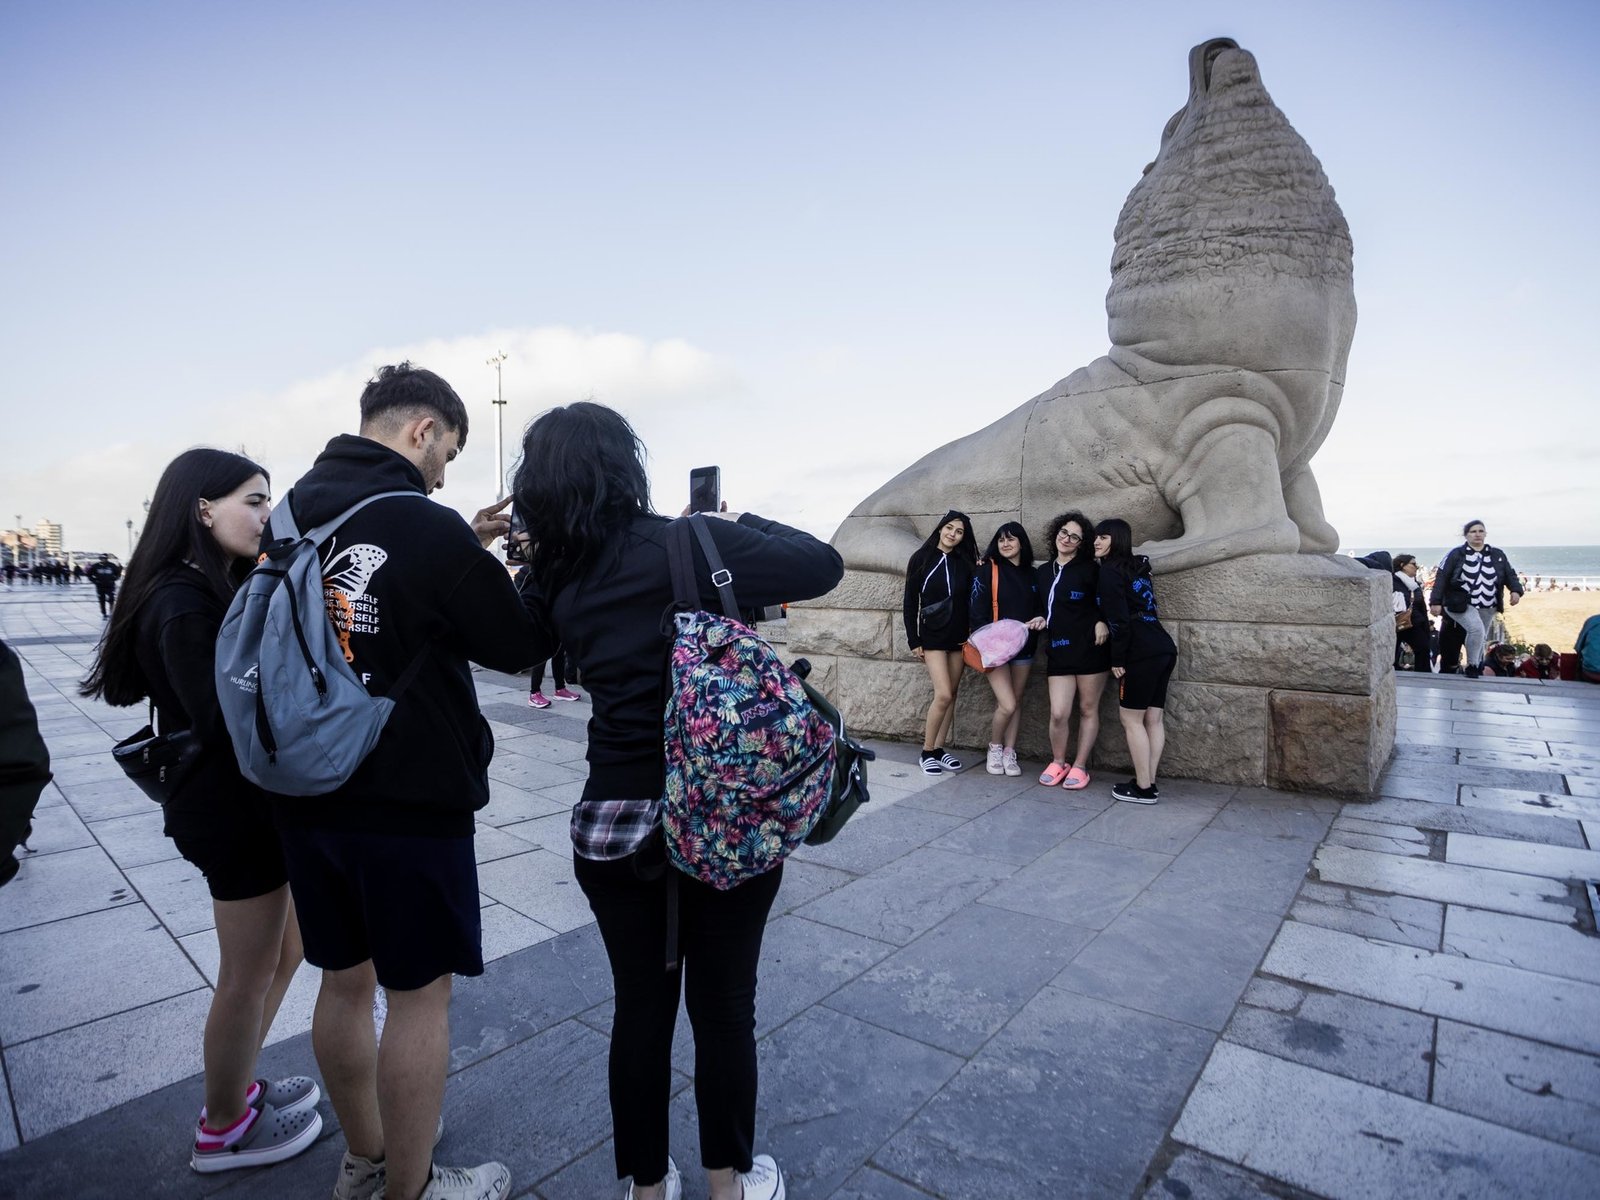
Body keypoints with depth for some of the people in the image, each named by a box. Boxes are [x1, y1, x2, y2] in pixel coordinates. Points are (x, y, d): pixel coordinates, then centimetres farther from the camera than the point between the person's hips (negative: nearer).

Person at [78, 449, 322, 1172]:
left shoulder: (224, 590, 8)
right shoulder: (183, 604, -21)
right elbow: (225, 720, -28)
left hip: (259, 800, 9)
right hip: (235, 812, -9)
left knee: (284, 949, 23)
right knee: (248, 977, 10)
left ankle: (236, 1086, 42)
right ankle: (224, 1131, 31)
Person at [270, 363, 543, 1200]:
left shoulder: (289, 515, 4)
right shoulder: (427, 526, -19)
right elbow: (519, 650, -9)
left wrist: (468, 551, 11)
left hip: (306, 794, 8)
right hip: (411, 802, -7)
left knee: (344, 981, 21)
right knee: (421, 995, 10)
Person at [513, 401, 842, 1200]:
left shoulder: (556, 576, 0)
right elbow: (822, 566, -9)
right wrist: (742, 524, 5)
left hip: (612, 824, 4)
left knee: (640, 1009, 20)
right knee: (723, 1008, 17)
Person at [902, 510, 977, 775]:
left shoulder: (965, 562, 6)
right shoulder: (922, 558, -3)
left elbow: (971, 599, 8)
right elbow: (910, 602, -3)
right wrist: (914, 640, -6)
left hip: (958, 635, 4)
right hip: (932, 635, -4)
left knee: (950, 695, 7)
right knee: (943, 695, -12)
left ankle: (939, 748, 19)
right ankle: (926, 752, 3)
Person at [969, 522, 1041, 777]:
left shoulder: (1031, 574, 8)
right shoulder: (987, 570, -6)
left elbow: (1038, 607, 17)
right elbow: (977, 611, -10)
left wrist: (1041, 619, -6)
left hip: (1023, 646, 5)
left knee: (1016, 701, 9)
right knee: (1007, 705, -10)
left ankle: (1009, 753, 21)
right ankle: (995, 749, 14)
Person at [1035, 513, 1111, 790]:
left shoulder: (1090, 569, -1)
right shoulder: (1044, 571, 12)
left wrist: (1101, 622, -17)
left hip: (1090, 649, -3)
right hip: (1058, 651, 3)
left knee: (1088, 709, 6)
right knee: (1058, 713, -4)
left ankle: (1079, 766, 18)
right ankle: (1058, 762, 17)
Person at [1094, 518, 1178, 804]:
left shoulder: (1110, 571, -7)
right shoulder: (1137, 567, 20)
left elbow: (1119, 619, -14)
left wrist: (1117, 659, -10)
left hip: (1142, 654, -9)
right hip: (1163, 649, 9)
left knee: (1131, 719, 0)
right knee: (1154, 719, 10)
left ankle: (1143, 788, 4)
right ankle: (1149, 783, 15)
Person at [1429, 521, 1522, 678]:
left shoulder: (1497, 554, 6)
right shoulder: (1456, 554, -7)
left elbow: (1510, 574, 8)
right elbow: (1441, 577, -10)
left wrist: (1515, 590, -13)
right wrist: (1436, 602, -17)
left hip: (1487, 607, 5)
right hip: (1461, 604, -5)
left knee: (1480, 639, 16)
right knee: (1476, 629, -26)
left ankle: (1478, 667, 36)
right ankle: (1472, 666, -8)